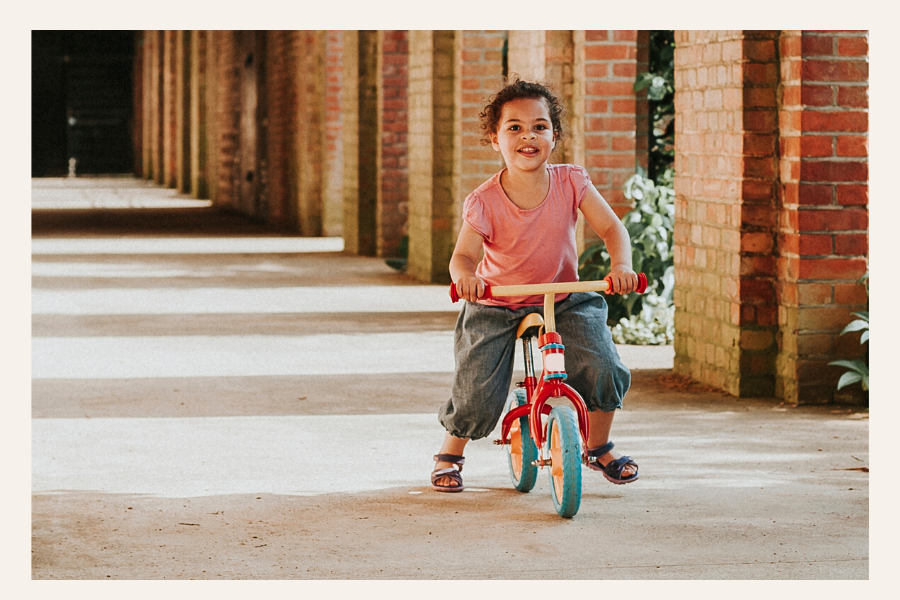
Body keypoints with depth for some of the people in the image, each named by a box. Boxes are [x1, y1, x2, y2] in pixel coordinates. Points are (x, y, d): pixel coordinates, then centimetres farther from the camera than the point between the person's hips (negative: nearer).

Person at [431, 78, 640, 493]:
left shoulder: (570, 183, -13)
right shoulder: (484, 202, -19)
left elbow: (611, 228, -14)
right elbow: (464, 254, -25)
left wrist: (621, 266, -34)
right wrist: (464, 275, -50)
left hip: (563, 301, 2)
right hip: (496, 307, -2)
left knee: (605, 372, -16)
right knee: (477, 396, -12)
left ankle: (599, 448, 14)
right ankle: (450, 455, 22)